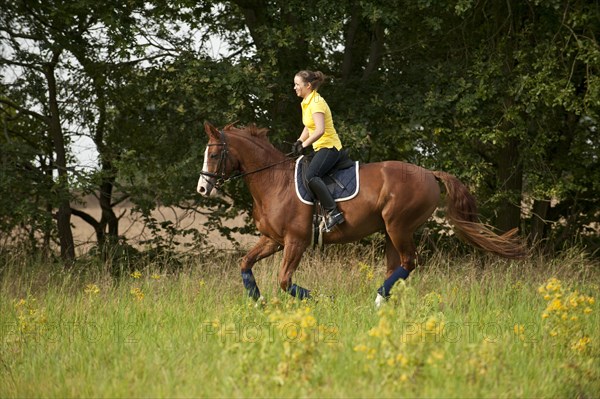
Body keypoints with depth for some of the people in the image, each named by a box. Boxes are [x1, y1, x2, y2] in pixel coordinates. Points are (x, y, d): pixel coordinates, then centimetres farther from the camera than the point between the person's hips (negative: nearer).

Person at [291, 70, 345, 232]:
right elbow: (308, 128, 19)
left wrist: (304, 145, -27)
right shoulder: (306, 102, 14)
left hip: (329, 147, -11)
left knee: (311, 176, -32)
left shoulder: (316, 103, -16)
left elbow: (320, 130, -28)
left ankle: (333, 213, -33)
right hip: (320, 148, 11)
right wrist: (298, 143, 3)